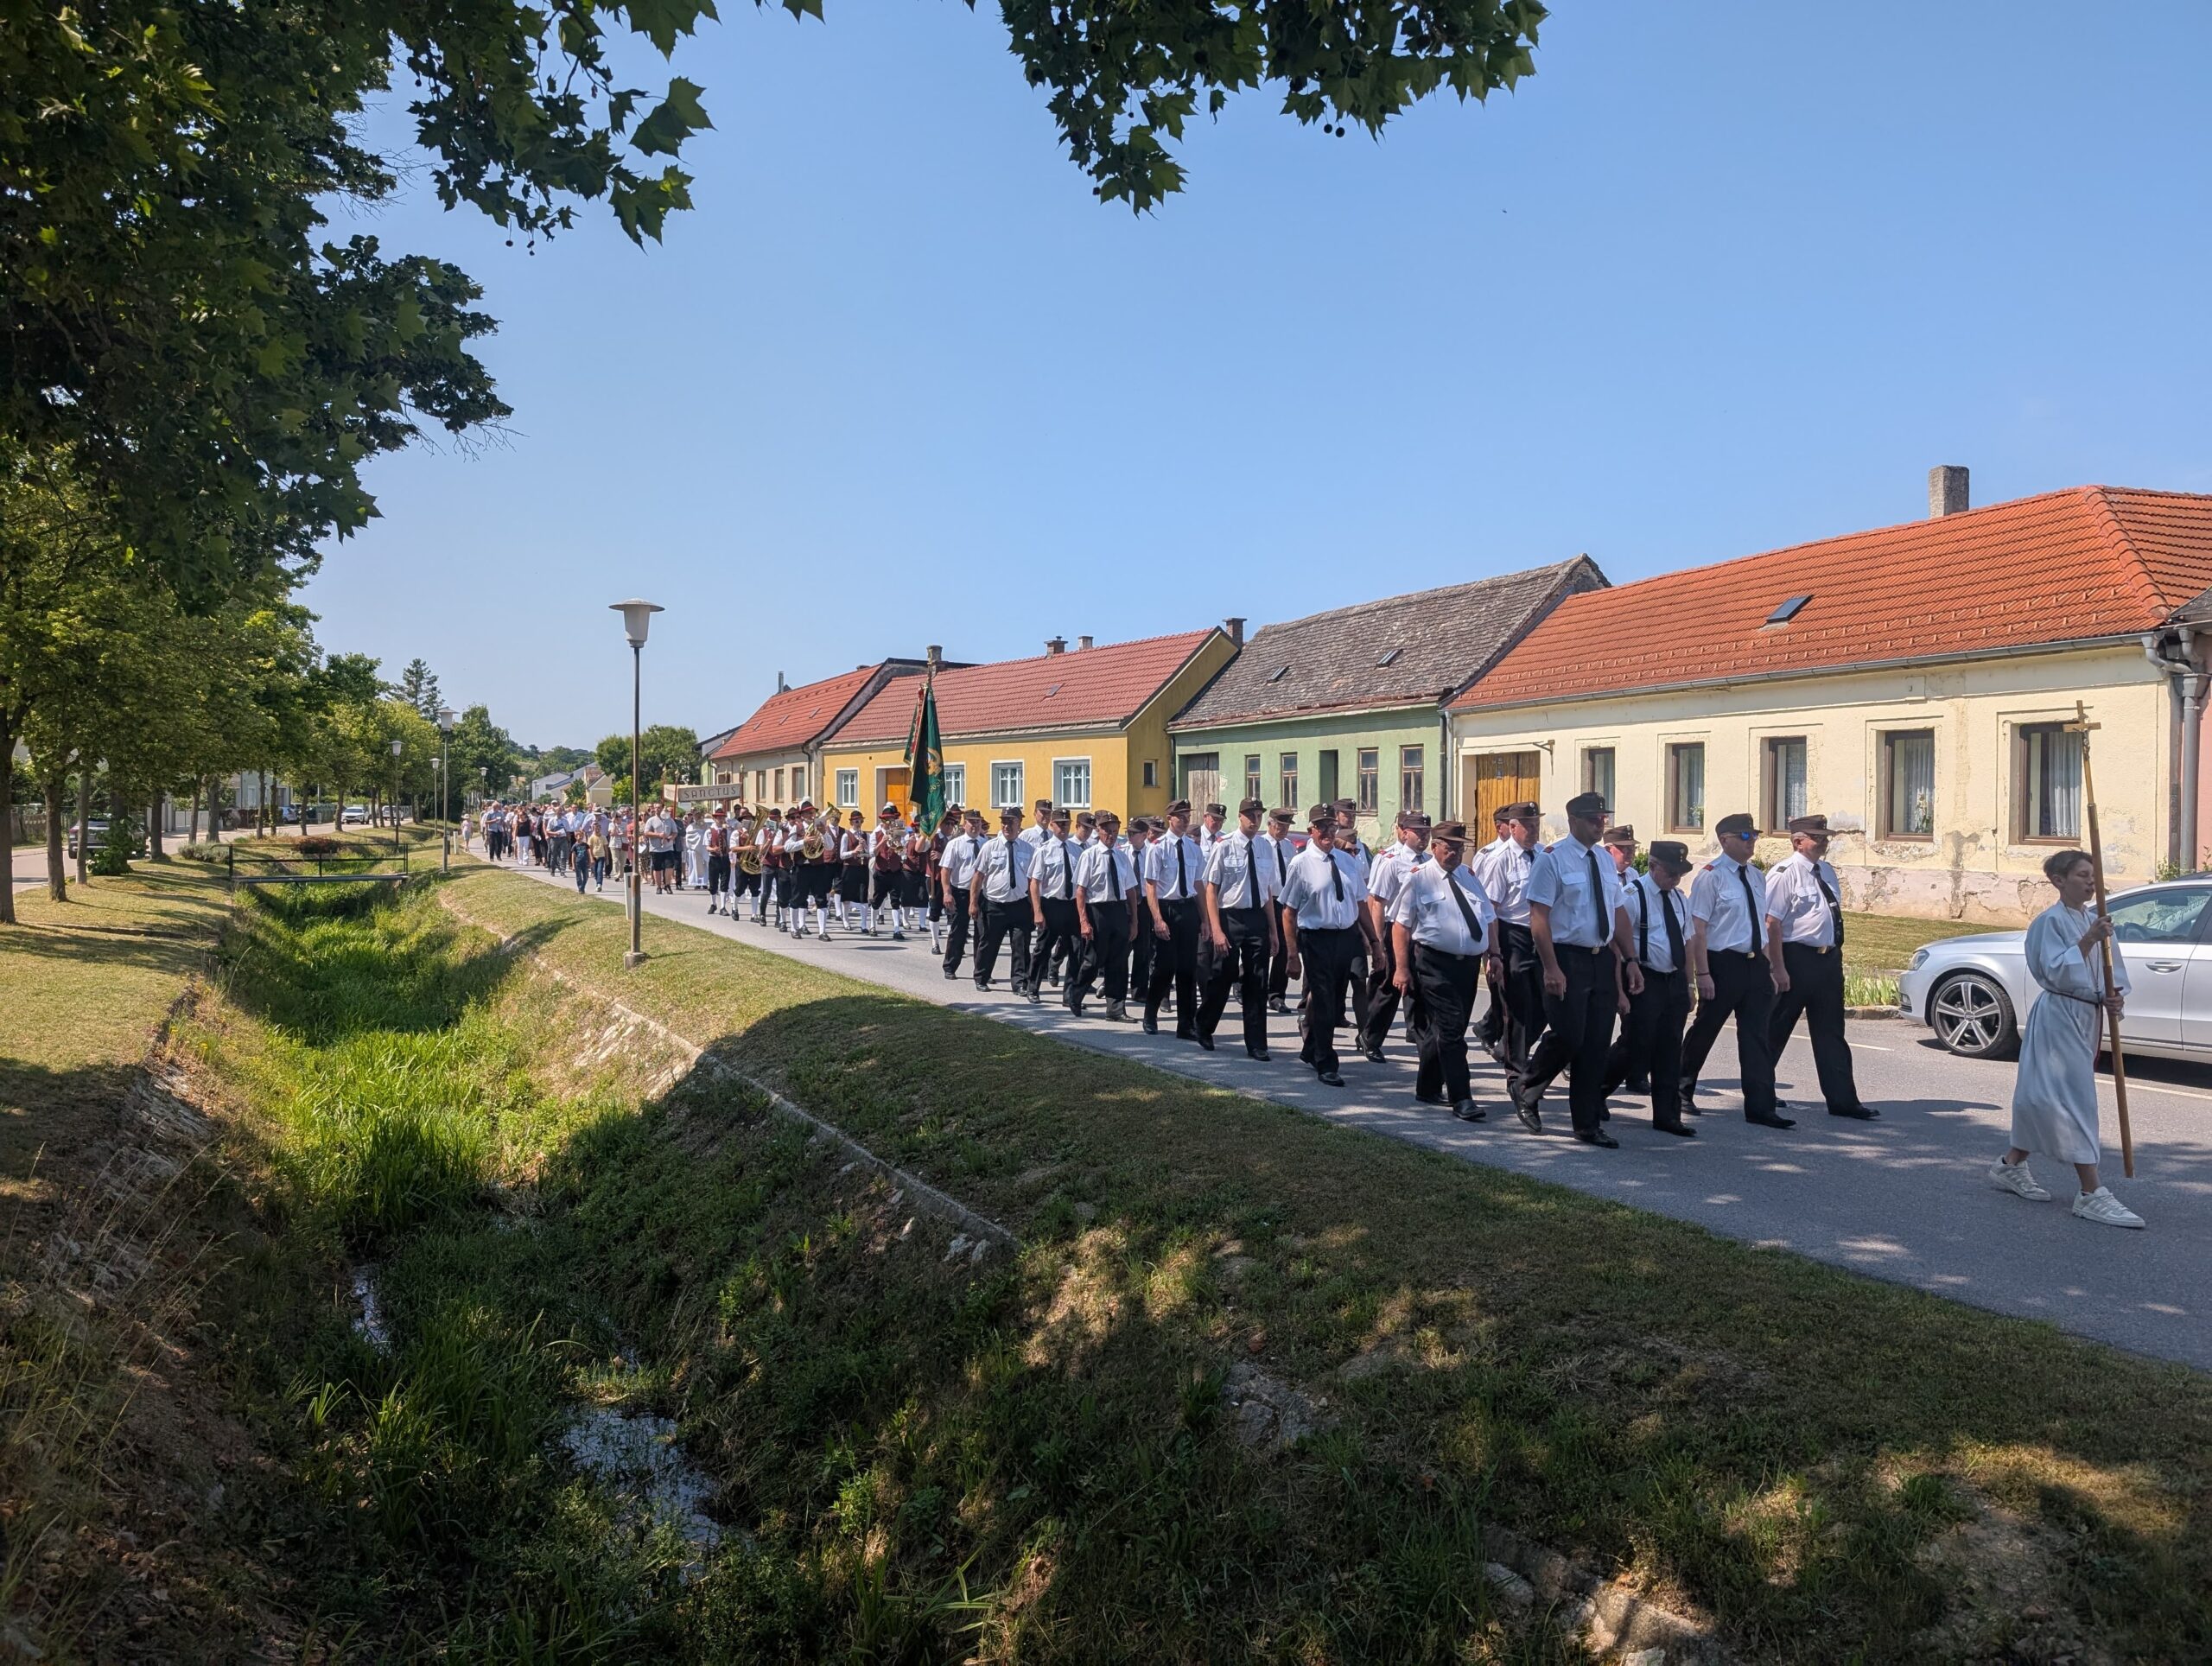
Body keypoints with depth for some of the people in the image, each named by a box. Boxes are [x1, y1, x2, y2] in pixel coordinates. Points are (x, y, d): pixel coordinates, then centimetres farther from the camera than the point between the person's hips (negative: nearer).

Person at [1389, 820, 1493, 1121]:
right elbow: (1401, 924, -6)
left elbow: (1488, 920, 20)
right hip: (1434, 963, -6)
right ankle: (1461, 1099, -10)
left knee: (1450, 1030, 13)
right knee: (1450, 1030, -10)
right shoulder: (1417, 877, -1)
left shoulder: (1468, 878, 17)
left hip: (1469, 963, 7)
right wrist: (1401, 968, -14)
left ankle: (1429, 1088, 27)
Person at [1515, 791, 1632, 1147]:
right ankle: (1527, 1093, 16)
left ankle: (1588, 1125, 17)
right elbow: (1538, 918, -14)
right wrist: (1552, 968, -20)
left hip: (1602, 960, 7)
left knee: (1597, 1044, 8)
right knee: (1568, 1036, -11)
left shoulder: (1605, 861, 13)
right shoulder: (1552, 860, -9)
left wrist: (1630, 961, 11)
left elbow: (1618, 915, 18)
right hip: (1568, 959, -7)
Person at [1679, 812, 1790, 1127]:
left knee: (1758, 1038, 3)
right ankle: (1684, 1091, 27)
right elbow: (1698, 927, -14)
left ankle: (1761, 1107, 6)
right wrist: (1703, 973, -19)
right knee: (1704, 1030, 8)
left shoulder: (1757, 877, 12)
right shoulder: (1710, 875, -10)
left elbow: (1762, 924, 19)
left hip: (1756, 964, 6)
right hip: (1723, 964, -6)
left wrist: (1769, 967, 15)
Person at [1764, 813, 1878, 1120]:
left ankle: (1842, 1100, 15)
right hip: (1797, 958, -8)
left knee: (1831, 1032, 10)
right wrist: (1779, 969, -21)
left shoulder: (1826, 871, 12)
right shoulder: (1785, 875, -13)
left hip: (1829, 959, 8)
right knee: (1775, 1029, 4)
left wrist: (1836, 955, 19)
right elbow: (1772, 923, -17)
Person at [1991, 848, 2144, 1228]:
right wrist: (2087, 940, -27)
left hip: (2087, 1016, 8)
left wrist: (2113, 997, -6)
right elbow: (2056, 971, -20)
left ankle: (2012, 1164, 29)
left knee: (2043, 1096, 14)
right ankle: (2091, 1193, -9)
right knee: (2076, 1097, -10)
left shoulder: (2095, 920, 11)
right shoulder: (2051, 921, -11)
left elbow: (2112, 968, 13)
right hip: (2058, 1016, -8)